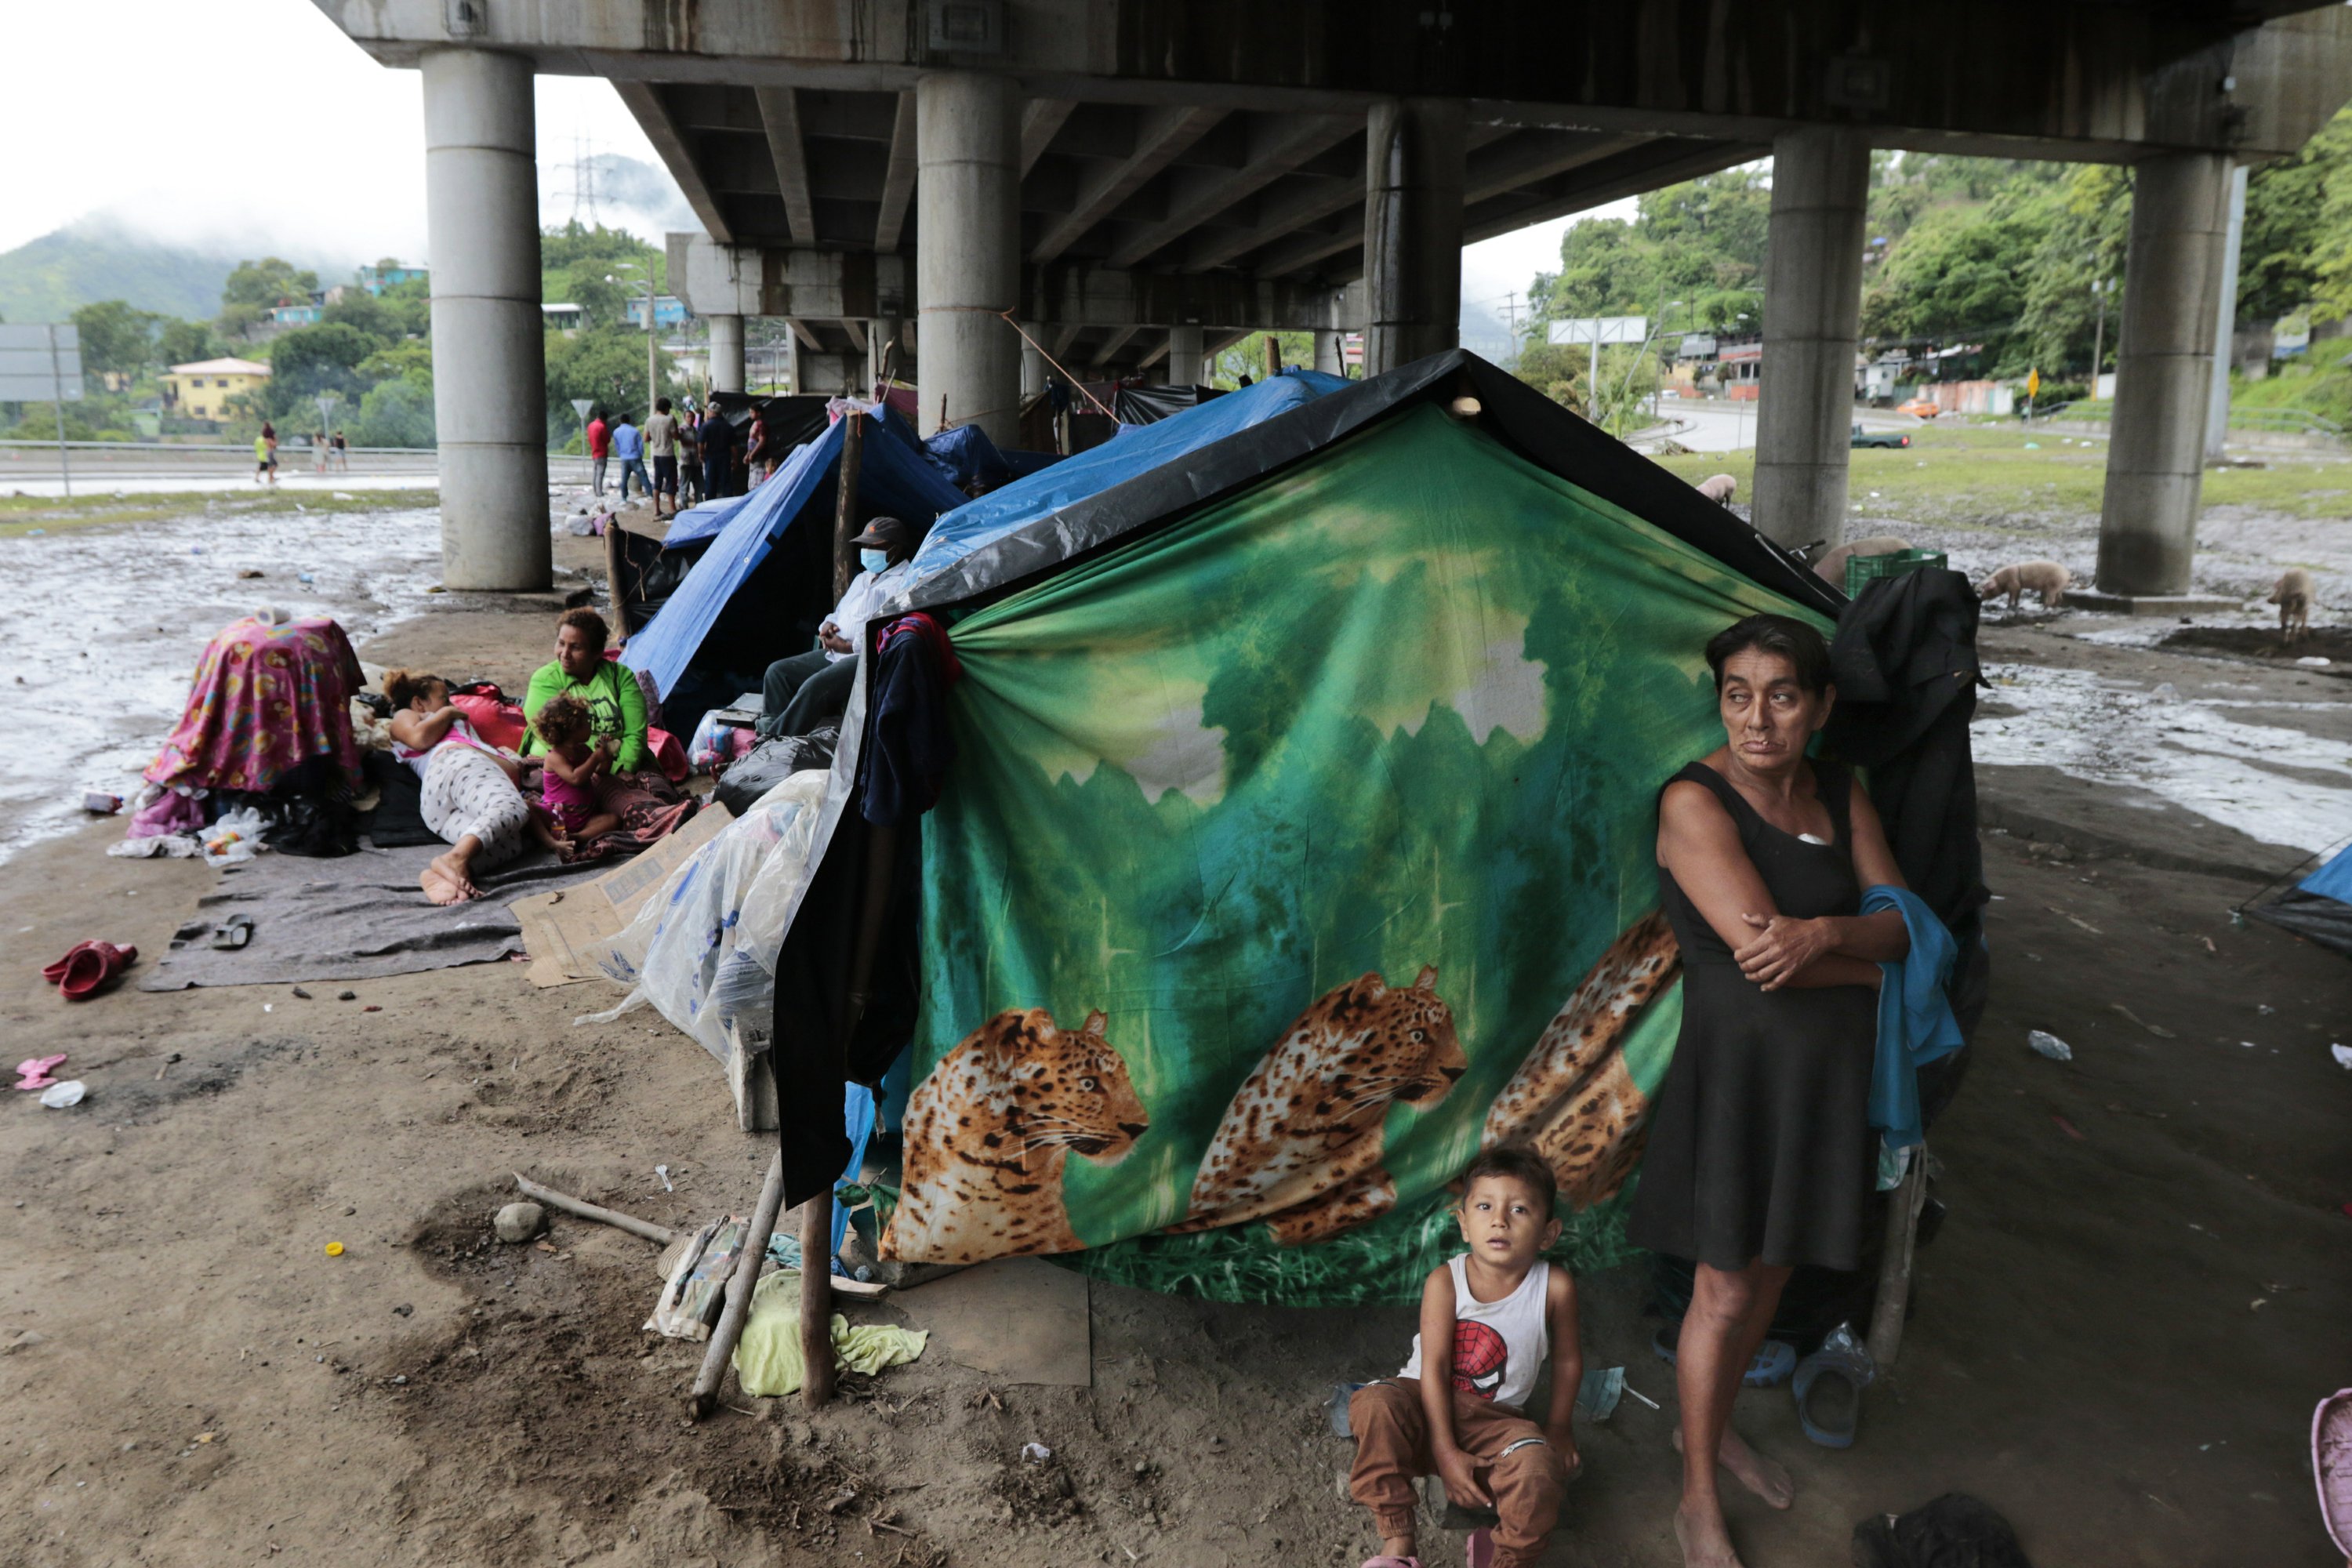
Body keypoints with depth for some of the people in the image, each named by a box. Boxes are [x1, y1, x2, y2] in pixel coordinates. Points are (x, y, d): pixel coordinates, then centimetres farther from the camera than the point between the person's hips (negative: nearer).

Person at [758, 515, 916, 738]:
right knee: (777, 672, 0)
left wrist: (849, 647, -18)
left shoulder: (903, 583, -8)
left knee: (815, 686, -31)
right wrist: (828, 625, 7)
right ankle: (769, 732, -6)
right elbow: (840, 611, 33)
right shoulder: (862, 579, 23)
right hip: (834, 653, 10)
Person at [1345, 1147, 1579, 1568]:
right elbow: (1433, 1368, -16)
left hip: (1495, 1420, 1)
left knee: (1537, 1469, -31)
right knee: (1375, 1404, -32)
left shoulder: (1555, 1287, -11)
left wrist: (1558, 1426, 11)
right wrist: (1445, 1452, -21)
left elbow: (1567, 1358, 6)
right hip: (1426, 1406, 0)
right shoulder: (1445, 1282, -15)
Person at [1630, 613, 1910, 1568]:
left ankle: (1714, 1427, 43)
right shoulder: (1695, 802, -18)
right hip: (1740, 1064, -6)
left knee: (1773, 1268, 20)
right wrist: (1867, 960, -10)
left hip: (1827, 1067, 6)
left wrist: (1823, 933, -24)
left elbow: (1898, 921, -3)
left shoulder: (1841, 795, 3)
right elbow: (1756, 949, -25)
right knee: (1725, 1290, 4)